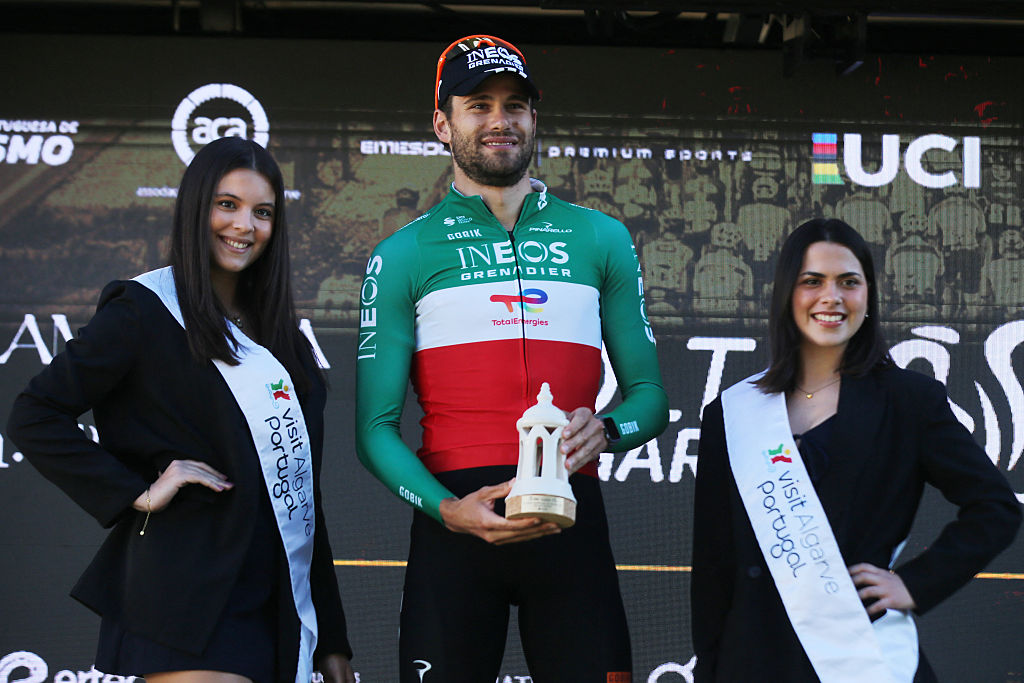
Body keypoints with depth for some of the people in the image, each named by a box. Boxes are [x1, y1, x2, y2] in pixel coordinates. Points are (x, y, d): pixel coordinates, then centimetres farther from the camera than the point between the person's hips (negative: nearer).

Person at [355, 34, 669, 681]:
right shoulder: (405, 254, 8)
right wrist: (448, 508, -14)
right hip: (456, 521, -1)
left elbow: (649, 392, 16)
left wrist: (605, 429, -7)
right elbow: (377, 427, 3)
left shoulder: (601, 239, 15)